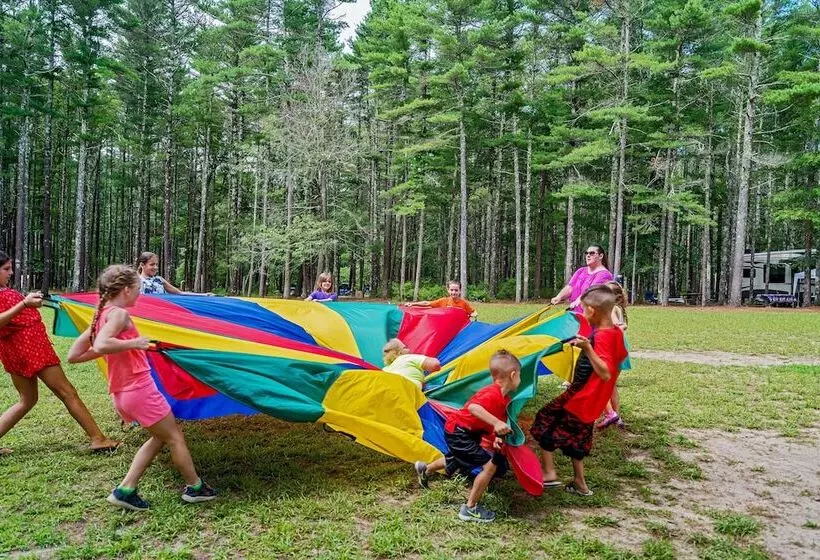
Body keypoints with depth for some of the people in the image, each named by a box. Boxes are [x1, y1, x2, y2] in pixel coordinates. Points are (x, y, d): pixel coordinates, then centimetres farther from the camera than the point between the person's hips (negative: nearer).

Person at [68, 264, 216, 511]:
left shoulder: (101, 316, 11)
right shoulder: (119, 314, -14)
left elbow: (74, 356, 12)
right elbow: (101, 345, -33)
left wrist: (112, 350, 14)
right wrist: (133, 343, -20)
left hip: (121, 393, 9)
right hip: (140, 389, -9)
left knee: (160, 437, 21)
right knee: (174, 437, 8)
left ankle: (126, 490, 16)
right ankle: (195, 487, 22)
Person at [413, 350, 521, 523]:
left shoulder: (505, 398, 1)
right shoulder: (494, 394, -30)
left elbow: (501, 422, 2)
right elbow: (473, 407, -46)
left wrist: (497, 437, -16)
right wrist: (496, 423, -52)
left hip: (463, 431, 10)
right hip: (458, 432, -10)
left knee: (457, 461, 34)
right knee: (491, 465, -13)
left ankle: (425, 469, 59)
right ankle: (470, 508, 0)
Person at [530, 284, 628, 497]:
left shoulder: (601, 336, -25)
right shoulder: (616, 332, 2)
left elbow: (605, 373, -32)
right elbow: (620, 359, 21)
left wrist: (588, 348, -41)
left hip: (580, 397, -9)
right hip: (592, 401, 9)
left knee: (544, 422, 1)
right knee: (575, 437, 21)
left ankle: (549, 473, 2)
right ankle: (580, 484, 28)